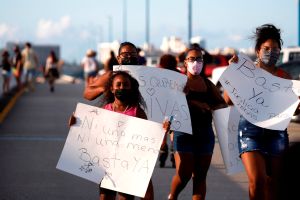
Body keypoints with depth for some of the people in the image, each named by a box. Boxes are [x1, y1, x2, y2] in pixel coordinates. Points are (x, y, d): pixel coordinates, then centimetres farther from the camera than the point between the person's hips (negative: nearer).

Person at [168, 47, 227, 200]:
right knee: (184, 174, -8)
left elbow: (223, 103, 12)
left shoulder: (207, 83, 13)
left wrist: (211, 108, -8)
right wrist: (195, 103, -25)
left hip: (205, 132, 4)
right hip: (184, 131, -4)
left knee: (200, 175, 3)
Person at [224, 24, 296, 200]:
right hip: (251, 130, -2)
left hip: (276, 132, 2)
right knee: (257, 181, -16)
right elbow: (228, 100, -3)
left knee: (272, 183, 4)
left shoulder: (284, 77, 9)